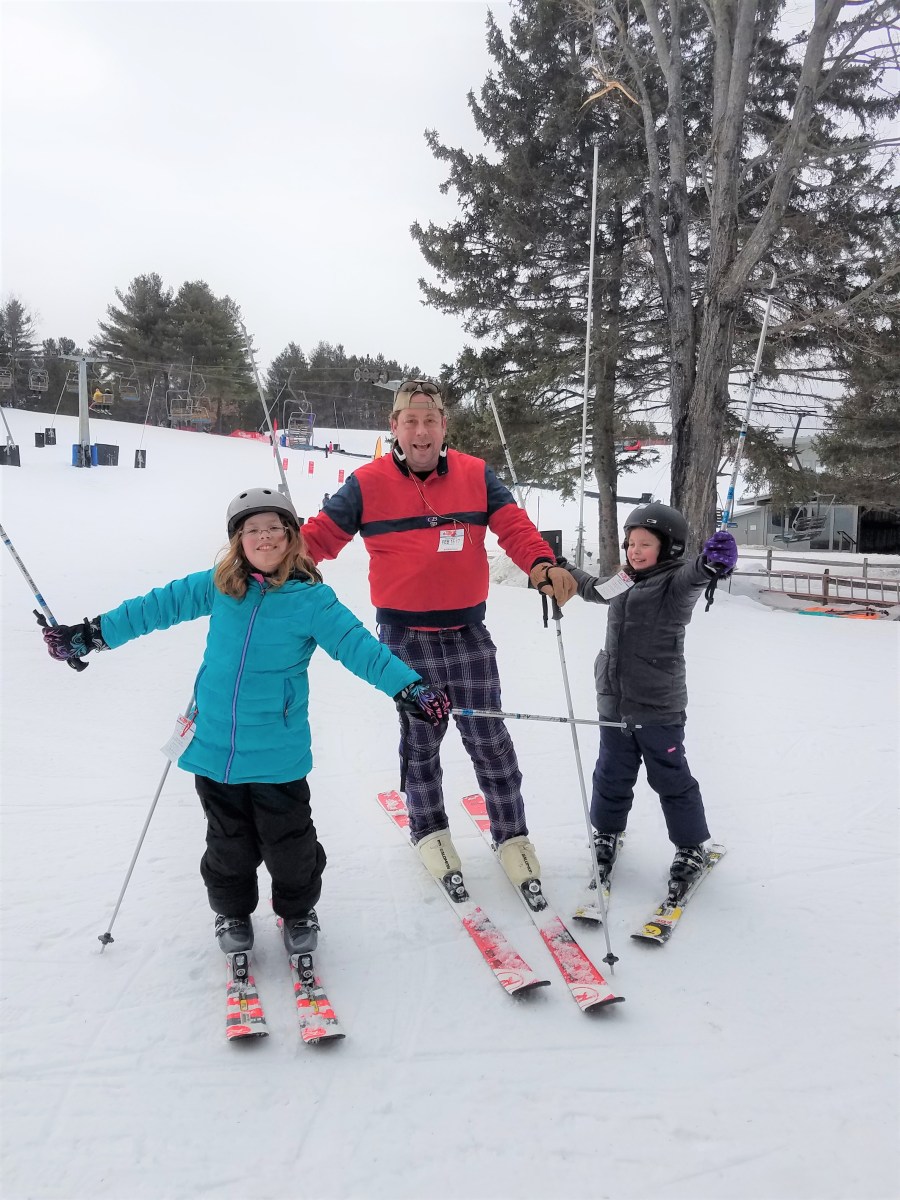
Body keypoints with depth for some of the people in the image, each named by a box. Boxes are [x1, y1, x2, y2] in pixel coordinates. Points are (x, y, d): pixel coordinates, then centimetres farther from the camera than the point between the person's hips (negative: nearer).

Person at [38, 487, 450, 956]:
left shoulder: (311, 598, -10)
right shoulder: (216, 586, -1)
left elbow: (358, 645, -14)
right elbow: (157, 607, 7)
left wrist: (410, 687, -23)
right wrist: (90, 635, 10)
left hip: (277, 753, -2)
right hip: (214, 747, 3)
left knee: (289, 842, 9)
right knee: (229, 843, 17)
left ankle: (298, 912, 36)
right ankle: (232, 911, 42)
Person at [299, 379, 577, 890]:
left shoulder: (476, 475, 1)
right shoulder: (368, 484, -3)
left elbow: (514, 526, -5)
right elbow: (321, 535, 2)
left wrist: (542, 565, -25)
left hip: (468, 631, 1)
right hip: (406, 635, -1)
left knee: (489, 738, 6)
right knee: (421, 739, 10)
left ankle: (512, 834, 24)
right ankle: (430, 829, 33)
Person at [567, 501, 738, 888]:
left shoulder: (675, 583, -11)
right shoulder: (622, 583, 9)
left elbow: (692, 576, -36)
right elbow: (593, 588, 31)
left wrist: (711, 563, -58)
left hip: (658, 708, -6)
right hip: (614, 703, 6)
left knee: (671, 779, 7)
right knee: (612, 775, 18)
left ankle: (691, 847, 24)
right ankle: (607, 833, 38)